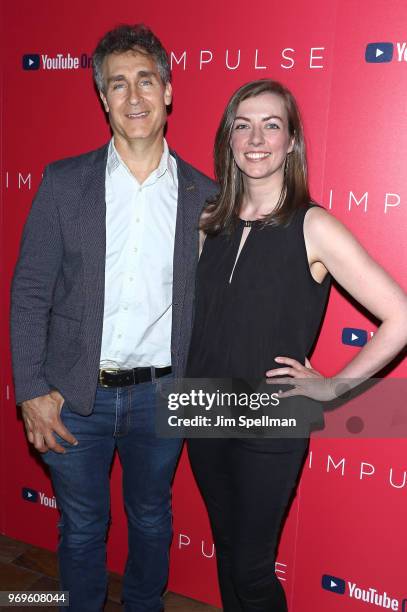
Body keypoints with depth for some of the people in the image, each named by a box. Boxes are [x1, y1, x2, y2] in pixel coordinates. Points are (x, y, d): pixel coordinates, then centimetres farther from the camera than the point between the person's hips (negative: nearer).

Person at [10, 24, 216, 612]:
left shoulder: (204, 195, -2)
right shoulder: (64, 182, -5)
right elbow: (29, 291, -4)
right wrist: (32, 391, -8)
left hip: (160, 393, 1)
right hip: (75, 393, 0)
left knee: (150, 517, 21)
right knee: (82, 525, 18)